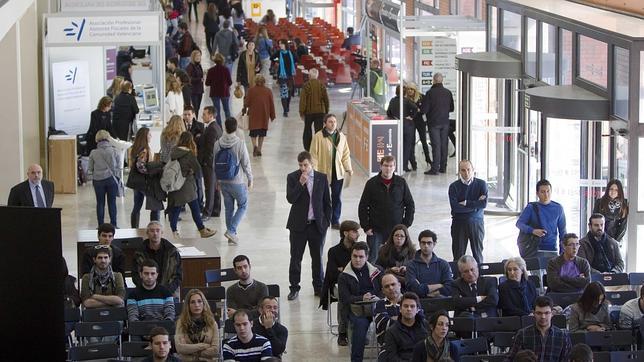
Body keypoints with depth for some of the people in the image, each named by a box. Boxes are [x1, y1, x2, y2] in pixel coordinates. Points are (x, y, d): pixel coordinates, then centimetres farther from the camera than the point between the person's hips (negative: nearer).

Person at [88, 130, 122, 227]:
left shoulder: (93, 153, -4)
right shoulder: (115, 151, -4)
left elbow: (90, 169, 3)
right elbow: (119, 167, 0)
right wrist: (118, 179, 13)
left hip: (98, 180, 0)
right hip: (111, 179, 0)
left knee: (100, 203, 8)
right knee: (112, 203, 7)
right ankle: (113, 225, 9)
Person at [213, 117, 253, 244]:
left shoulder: (218, 144, -4)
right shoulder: (240, 144, -17)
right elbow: (246, 164, -12)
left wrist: (217, 180, 18)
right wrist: (250, 179, 3)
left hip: (223, 182, 4)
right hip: (237, 182, -4)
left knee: (228, 208, 15)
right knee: (243, 206, 12)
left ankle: (231, 235, 21)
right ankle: (231, 230, -3)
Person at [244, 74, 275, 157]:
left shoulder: (251, 90, -5)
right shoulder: (268, 91, 1)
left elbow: (247, 102, -1)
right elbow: (271, 104, 3)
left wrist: (244, 110, 17)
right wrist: (272, 116, 10)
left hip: (253, 115, -2)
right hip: (264, 115, 2)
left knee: (253, 133, 3)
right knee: (262, 133, 12)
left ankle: (255, 146, -22)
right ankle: (259, 150, 12)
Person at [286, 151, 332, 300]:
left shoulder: (322, 178, 2)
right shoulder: (292, 177, -2)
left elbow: (327, 202, 7)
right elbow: (290, 199, -13)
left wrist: (326, 221, 2)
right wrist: (300, 184, -22)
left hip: (318, 225, 1)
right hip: (298, 225, -1)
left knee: (317, 257, 9)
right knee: (295, 258, 4)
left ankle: (318, 287, 20)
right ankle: (294, 288, 13)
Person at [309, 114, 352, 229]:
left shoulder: (342, 137, 5)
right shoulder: (318, 137, -9)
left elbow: (346, 154, 12)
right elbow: (314, 155, -8)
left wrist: (348, 168, 1)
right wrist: (314, 171, -14)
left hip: (338, 173, 4)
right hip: (323, 172, -4)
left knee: (337, 198, 10)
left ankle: (335, 221, 20)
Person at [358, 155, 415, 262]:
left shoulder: (401, 183, -1)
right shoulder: (372, 183, -4)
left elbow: (410, 205, 6)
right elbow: (363, 207, 1)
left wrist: (406, 225, 0)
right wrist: (366, 227, -5)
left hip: (396, 229, 1)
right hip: (376, 230, -1)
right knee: (372, 258, 0)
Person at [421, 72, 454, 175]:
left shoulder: (430, 93, -14)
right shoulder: (448, 92, 1)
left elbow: (424, 110, -13)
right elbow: (451, 108, 11)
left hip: (434, 122, -4)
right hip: (445, 122, 4)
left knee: (436, 145, -5)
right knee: (444, 144, 11)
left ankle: (435, 168, -8)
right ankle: (443, 167, 15)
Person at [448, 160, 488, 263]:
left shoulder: (481, 184, 1)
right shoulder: (454, 186, -2)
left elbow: (484, 204, -12)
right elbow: (455, 207, -14)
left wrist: (466, 203, -12)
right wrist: (475, 205, -11)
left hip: (476, 223, 0)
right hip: (459, 223, 0)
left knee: (478, 254, 5)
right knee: (458, 255, 1)